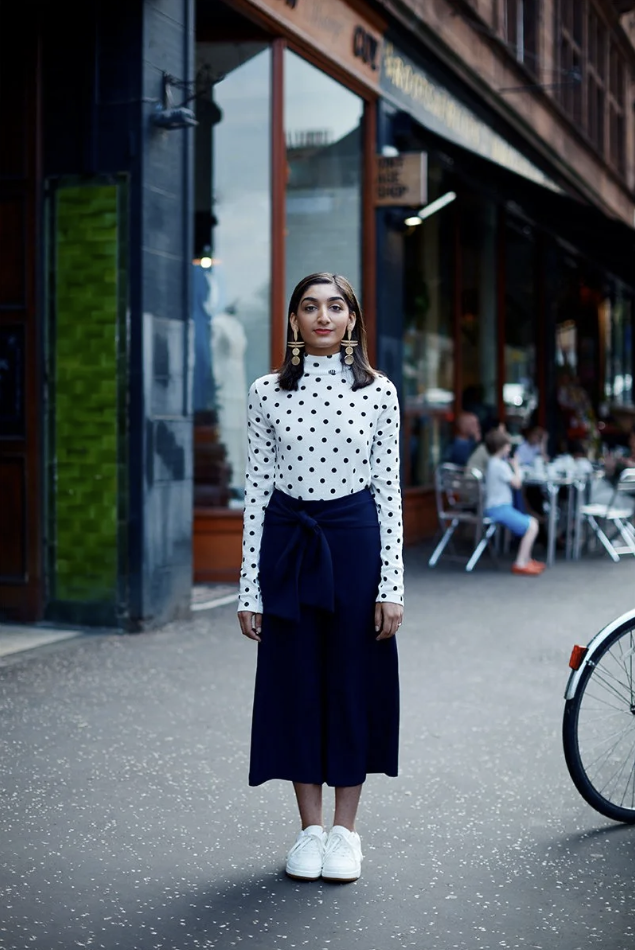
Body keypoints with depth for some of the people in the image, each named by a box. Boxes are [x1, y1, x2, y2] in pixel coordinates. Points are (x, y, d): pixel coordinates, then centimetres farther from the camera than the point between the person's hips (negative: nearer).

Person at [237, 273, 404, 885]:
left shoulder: (378, 392, 0)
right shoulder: (267, 393, 2)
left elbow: (389, 489, 1)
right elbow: (256, 490, 3)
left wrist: (392, 585, -4)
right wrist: (250, 588, 0)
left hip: (355, 541, -1)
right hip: (287, 543, 1)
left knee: (354, 680, 5)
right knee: (295, 681, 6)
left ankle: (345, 830, 18)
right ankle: (310, 828, 20)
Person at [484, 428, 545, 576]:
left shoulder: (493, 463, 14)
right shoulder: (500, 465, -18)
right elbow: (516, 483, -16)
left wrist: (512, 466, 12)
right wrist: (516, 467, -1)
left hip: (499, 507, 11)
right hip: (499, 509, -11)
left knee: (532, 522, 17)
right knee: (532, 526, -13)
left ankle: (526, 559, 20)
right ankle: (520, 564, -12)